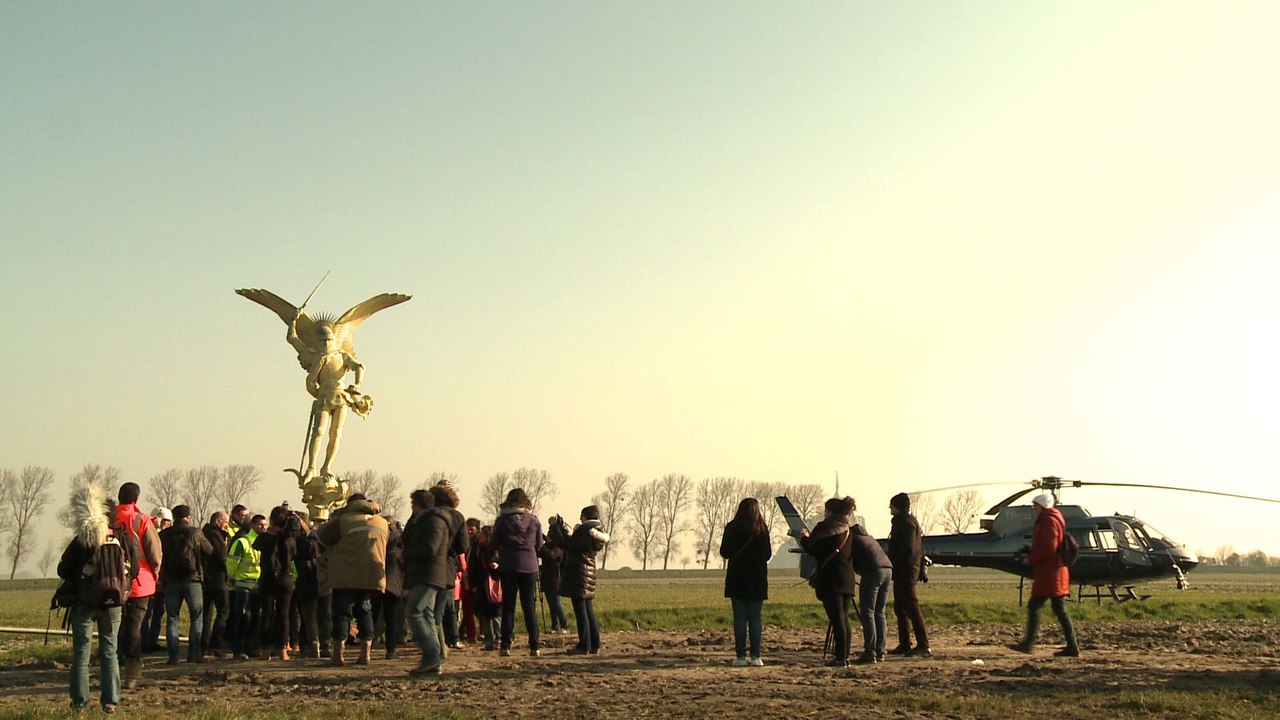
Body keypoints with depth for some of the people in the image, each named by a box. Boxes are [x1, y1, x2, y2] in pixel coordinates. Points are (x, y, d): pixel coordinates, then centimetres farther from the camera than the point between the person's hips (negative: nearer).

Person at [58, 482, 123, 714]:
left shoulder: (80, 542, -9)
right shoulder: (119, 540, -4)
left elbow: (62, 570, -3)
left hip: (84, 602, -2)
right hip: (112, 603, 2)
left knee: (81, 652, 6)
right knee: (109, 651, 8)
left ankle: (80, 701, 6)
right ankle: (110, 701, 5)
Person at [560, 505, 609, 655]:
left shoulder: (584, 530, -13)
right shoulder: (599, 532, 13)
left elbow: (568, 545, -15)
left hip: (578, 572, -9)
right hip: (590, 572, 9)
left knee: (580, 610, -6)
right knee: (589, 611, 13)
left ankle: (584, 645, -6)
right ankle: (595, 645, 14)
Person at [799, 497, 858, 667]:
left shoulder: (823, 528, -7)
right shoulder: (848, 530, 14)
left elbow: (812, 549, -7)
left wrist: (804, 538, 13)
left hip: (830, 578, -6)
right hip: (847, 578, 7)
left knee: (836, 618, -8)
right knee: (844, 618, 12)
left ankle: (840, 657, -10)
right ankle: (845, 655, 13)